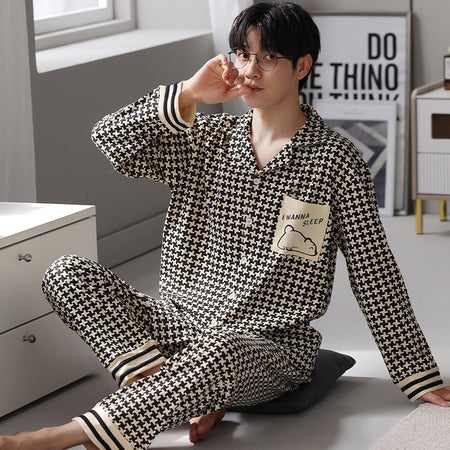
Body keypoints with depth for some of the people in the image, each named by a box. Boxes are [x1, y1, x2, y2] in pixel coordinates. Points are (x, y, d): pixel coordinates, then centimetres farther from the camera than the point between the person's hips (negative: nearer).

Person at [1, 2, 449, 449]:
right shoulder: (206, 139, 8)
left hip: (271, 348, -5)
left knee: (220, 351, -41)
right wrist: (187, 96, -15)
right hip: (180, 323, 5)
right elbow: (109, 141, -3)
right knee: (67, 272, -13)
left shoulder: (336, 161, -4)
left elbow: (375, 276, -2)